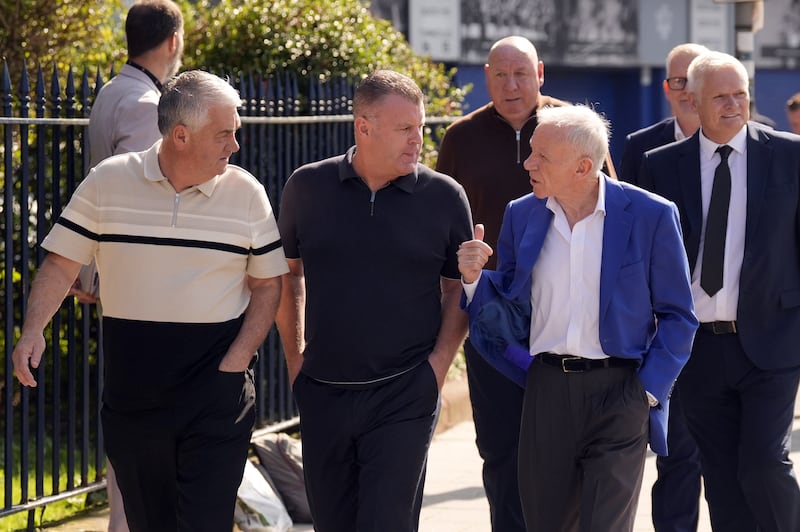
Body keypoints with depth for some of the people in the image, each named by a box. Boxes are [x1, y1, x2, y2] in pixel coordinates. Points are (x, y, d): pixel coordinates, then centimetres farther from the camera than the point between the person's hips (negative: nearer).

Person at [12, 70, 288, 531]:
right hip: (132, 399, 1)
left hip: (217, 400, -1)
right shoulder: (107, 183, -2)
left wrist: (235, 363, -7)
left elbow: (267, 284, 6)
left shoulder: (247, 193, 0)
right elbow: (62, 264, 2)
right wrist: (33, 331, -15)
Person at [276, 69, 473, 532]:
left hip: (403, 394, -2)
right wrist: (295, 359, 9)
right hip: (323, 390, 3)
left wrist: (438, 364, -4)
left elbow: (459, 288, 6)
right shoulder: (307, 188, 2)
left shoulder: (444, 196, -2)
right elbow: (288, 274, 13)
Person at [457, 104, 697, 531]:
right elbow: (509, 310, 12)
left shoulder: (651, 216, -5)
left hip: (618, 391, -4)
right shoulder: (521, 216, 6)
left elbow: (677, 316, 0)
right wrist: (475, 278, -7)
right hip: (547, 388, 4)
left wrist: (648, 388, -7)